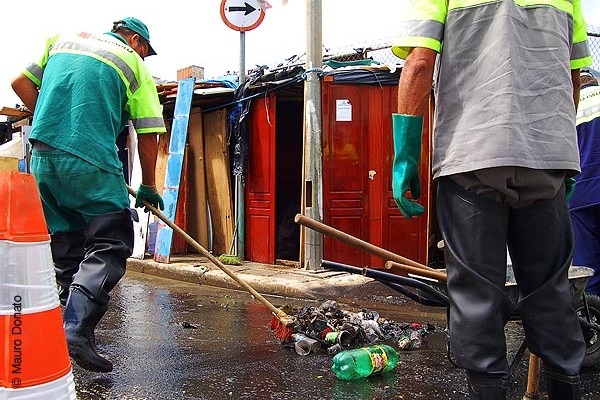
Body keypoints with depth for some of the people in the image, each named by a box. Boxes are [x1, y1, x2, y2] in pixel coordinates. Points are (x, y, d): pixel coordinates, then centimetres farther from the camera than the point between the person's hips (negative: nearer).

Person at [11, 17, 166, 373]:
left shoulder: (63, 40, 20)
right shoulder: (134, 63, 7)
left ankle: (74, 322, 22)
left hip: (42, 156, 6)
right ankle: (77, 328, -17)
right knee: (110, 244, -2)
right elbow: (148, 136, 4)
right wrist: (148, 188, 13)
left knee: (66, 244, 16)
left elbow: (21, 83, 19)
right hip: (90, 161, -6)